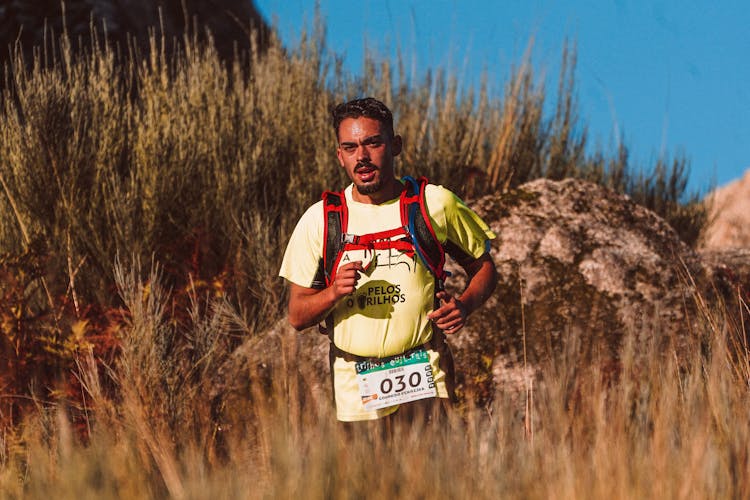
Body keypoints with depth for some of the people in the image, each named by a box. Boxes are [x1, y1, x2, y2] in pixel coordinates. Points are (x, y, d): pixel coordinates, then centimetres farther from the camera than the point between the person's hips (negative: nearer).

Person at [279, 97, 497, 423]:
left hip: (423, 380, -1)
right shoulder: (319, 220, 4)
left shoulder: (435, 204, 3)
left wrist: (463, 306, -5)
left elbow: (483, 268, 15)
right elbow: (297, 317, 6)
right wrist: (334, 293, -15)